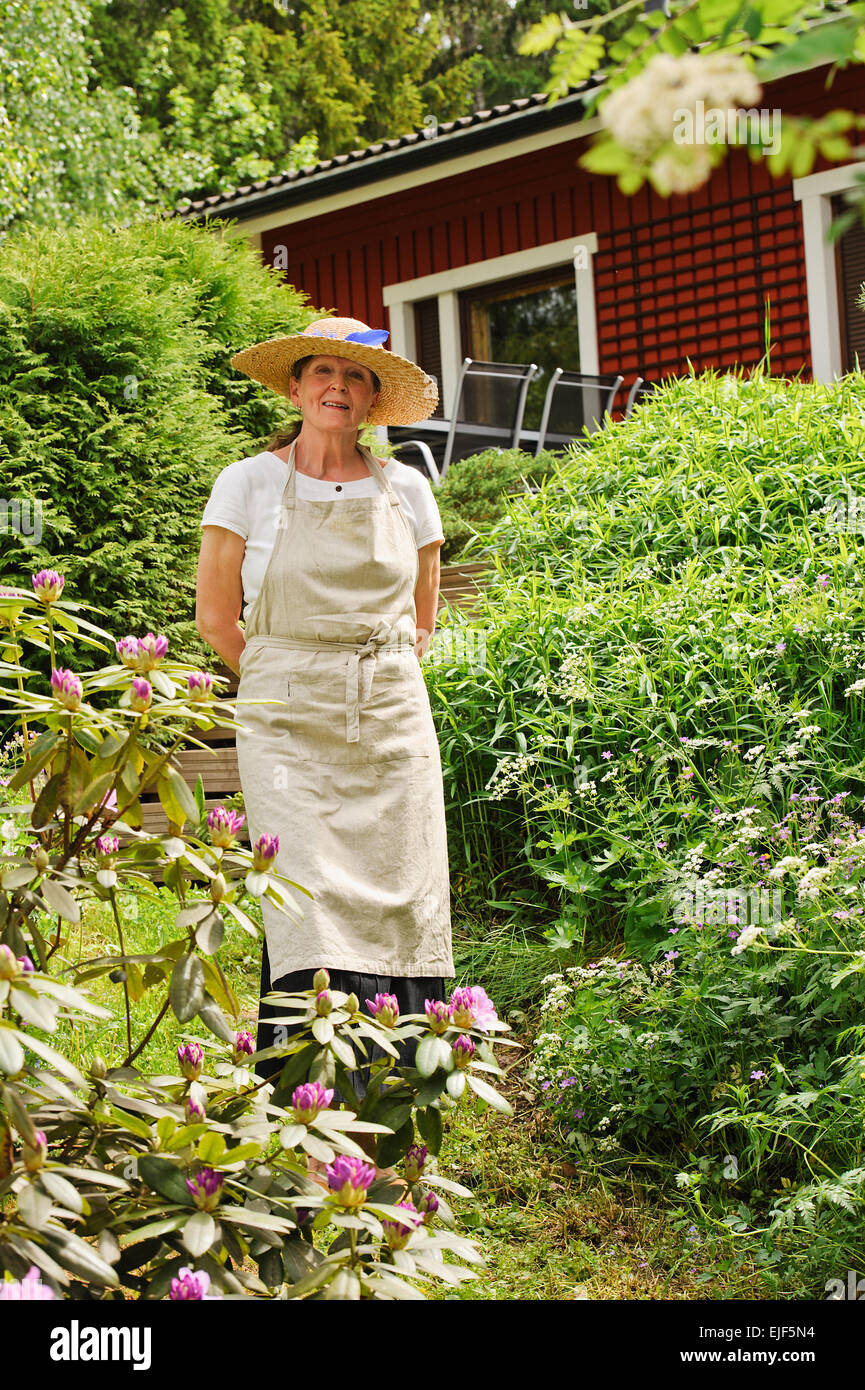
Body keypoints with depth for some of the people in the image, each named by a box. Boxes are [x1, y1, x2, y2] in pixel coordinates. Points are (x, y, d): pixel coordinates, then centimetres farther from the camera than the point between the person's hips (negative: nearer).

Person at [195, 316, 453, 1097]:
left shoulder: (407, 490, 8)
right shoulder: (248, 484, 2)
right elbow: (216, 616, 7)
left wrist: (377, 688, 12)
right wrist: (285, 691, 10)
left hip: (394, 720, 3)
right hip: (289, 727, -2)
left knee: (401, 904, -2)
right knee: (308, 903, -13)